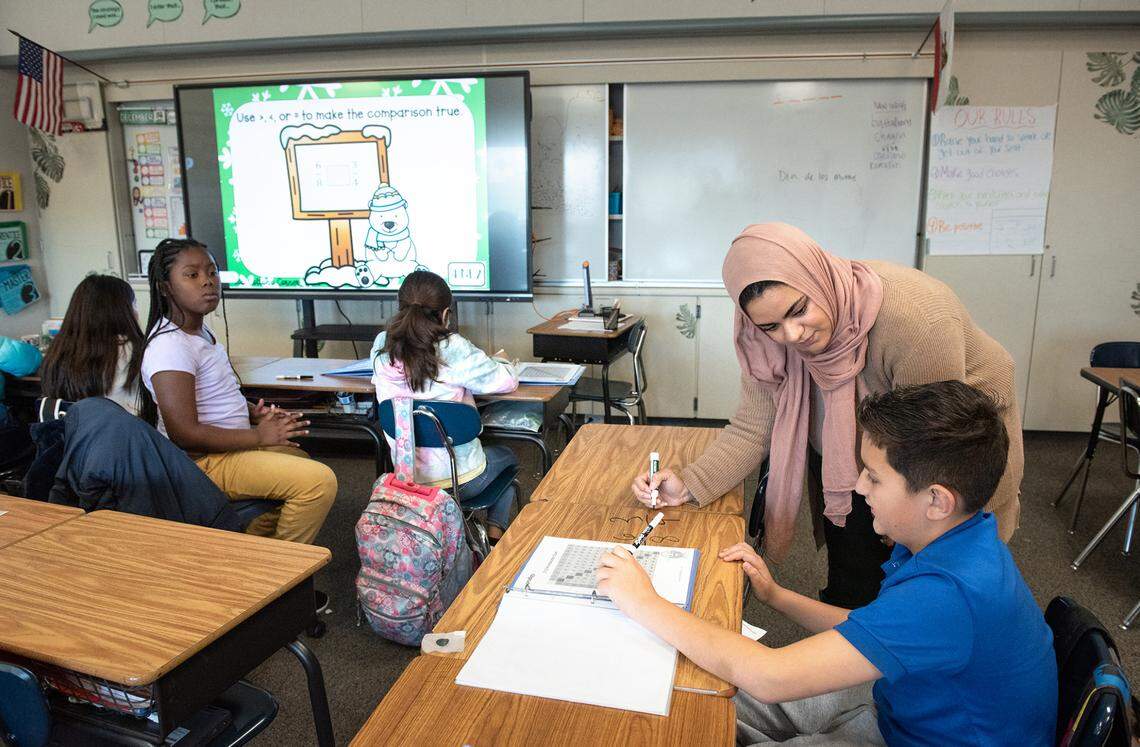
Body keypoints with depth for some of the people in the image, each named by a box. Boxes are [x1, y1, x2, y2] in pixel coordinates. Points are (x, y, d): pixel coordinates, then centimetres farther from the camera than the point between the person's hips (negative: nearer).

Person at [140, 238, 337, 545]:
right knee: (320, 480, -21)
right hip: (205, 462, -11)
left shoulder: (200, 332, 10)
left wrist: (252, 412, 7)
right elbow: (184, 433, -27)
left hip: (229, 447, 11)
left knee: (303, 462, 29)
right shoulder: (169, 345, -21)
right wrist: (258, 435, -19)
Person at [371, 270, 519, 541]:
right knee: (507, 457, 30)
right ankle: (495, 532, 22)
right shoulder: (454, 349, -22)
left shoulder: (381, 347, -9)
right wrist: (496, 364, 10)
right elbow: (508, 381, -11)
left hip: (406, 477, 5)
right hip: (462, 480, -4)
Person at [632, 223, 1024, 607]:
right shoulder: (767, 340, -21)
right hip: (842, 468, 3)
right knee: (849, 593, 8)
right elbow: (752, 429, -17)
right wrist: (689, 484, -32)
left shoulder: (915, 318, -37)